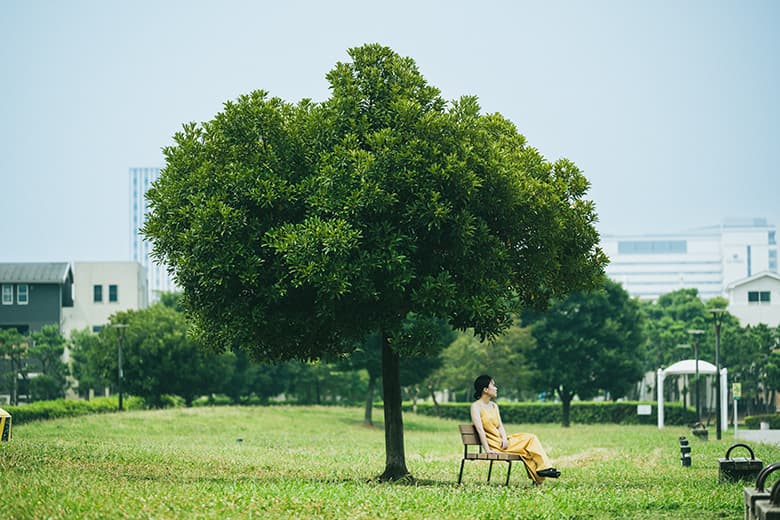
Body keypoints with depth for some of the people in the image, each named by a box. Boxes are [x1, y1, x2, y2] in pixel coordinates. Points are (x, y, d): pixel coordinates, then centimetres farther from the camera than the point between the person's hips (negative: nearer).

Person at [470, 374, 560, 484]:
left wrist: (505, 439, -9)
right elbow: (480, 429, -17)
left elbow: (500, 426, 12)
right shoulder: (476, 407, -9)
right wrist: (487, 450, -25)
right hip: (494, 444, -8)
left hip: (501, 441, 8)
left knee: (531, 438, -7)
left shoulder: (494, 406, 18)